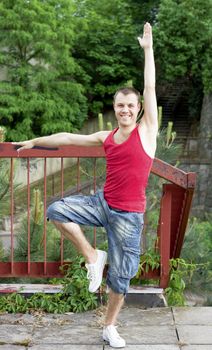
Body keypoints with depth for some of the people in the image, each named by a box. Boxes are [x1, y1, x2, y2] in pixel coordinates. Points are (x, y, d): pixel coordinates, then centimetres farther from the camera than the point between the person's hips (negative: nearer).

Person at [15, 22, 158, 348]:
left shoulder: (146, 130, -5)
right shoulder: (107, 137, 7)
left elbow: (150, 88, -9)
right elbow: (69, 138, 17)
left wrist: (148, 48, -8)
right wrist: (35, 141, 25)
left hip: (129, 215, -4)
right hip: (102, 203, 4)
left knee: (120, 276, 4)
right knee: (56, 210, -15)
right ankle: (92, 256, 0)